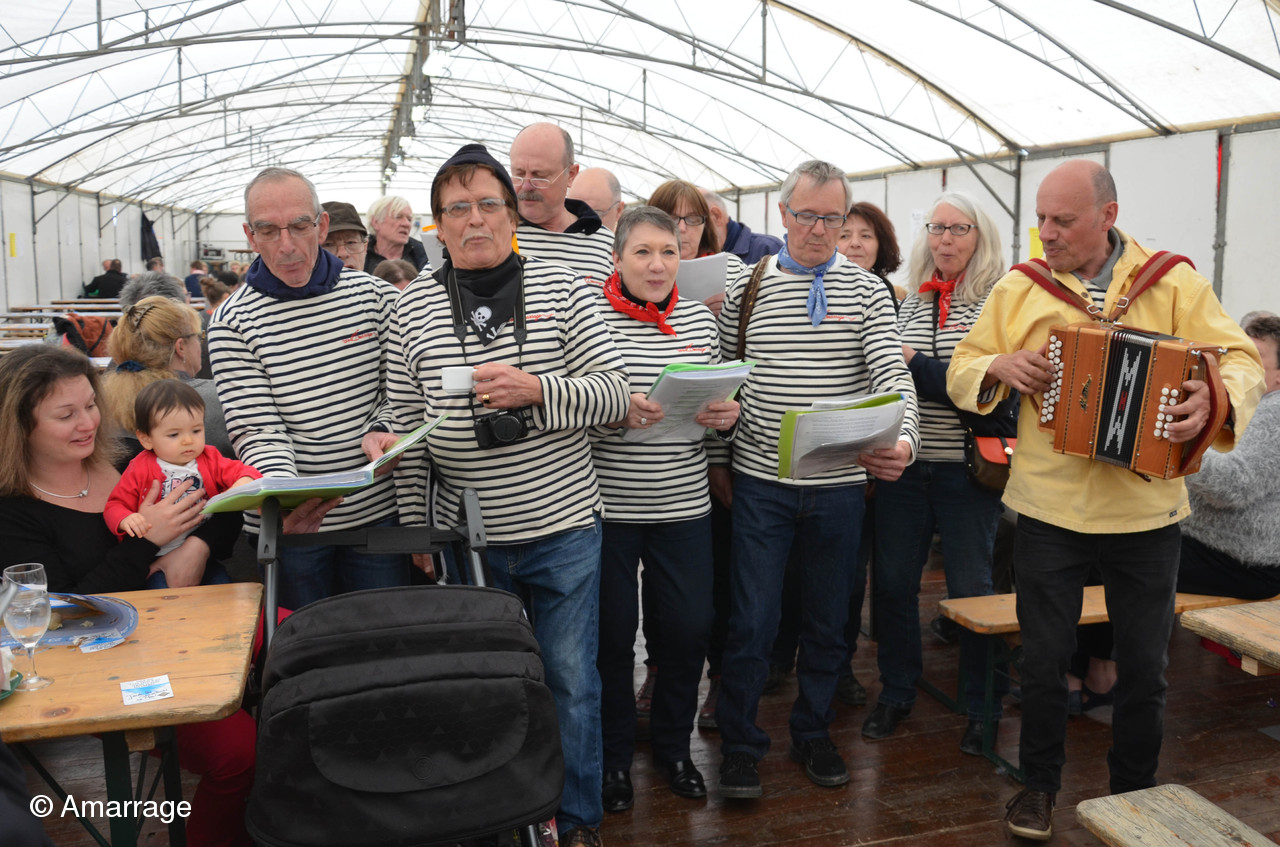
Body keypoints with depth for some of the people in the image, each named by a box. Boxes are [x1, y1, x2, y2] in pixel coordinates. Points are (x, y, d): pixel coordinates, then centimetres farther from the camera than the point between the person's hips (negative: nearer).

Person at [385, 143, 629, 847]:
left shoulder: (559, 289, -2)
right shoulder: (411, 308, 1)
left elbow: (615, 393, -6)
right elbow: (406, 429, 5)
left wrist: (535, 390, -22)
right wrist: (417, 531, 4)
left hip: (563, 530, -1)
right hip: (467, 538, 1)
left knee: (571, 681, 10)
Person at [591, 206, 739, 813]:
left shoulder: (699, 318, 6)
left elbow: (723, 410, 14)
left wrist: (727, 416, -8)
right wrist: (617, 411, -24)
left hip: (684, 507, 3)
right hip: (607, 507, -3)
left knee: (690, 629, 10)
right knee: (612, 636, 9)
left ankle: (672, 745, 34)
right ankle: (614, 755, 30)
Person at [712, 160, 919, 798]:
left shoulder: (867, 291, 1)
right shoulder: (746, 288, 3)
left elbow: (892, 375, -9)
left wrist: (903, 441, -28)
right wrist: (715, 460, 4)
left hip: (840, 486, 1)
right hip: (760, 482, -1)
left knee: (828, 619, 13)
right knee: (753, 620, 1)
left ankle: (813, 733, 33)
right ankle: (739, 744, 20)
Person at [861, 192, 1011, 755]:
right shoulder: (907, 301, 10)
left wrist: (915, 362, -16)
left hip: (966, 468, -4)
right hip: (903, 464, 4)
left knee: (971, 587, 5)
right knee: (892, 581, 9)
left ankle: (982, 708, 22)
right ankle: (896, 693, 27)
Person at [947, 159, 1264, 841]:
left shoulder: (1174, 283, 0)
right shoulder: (1019, 290, 2)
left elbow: (1243, 360, -1)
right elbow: (961, 371, 7)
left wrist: (1217, 396, -23)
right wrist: (999, 365, -15)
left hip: (1146, 511, 0)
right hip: (1049, 508, 0)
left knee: (1145, 666, 12)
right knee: (1044, 659, 8)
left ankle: (1134, 791, 34)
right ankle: (1039, 785, 29)